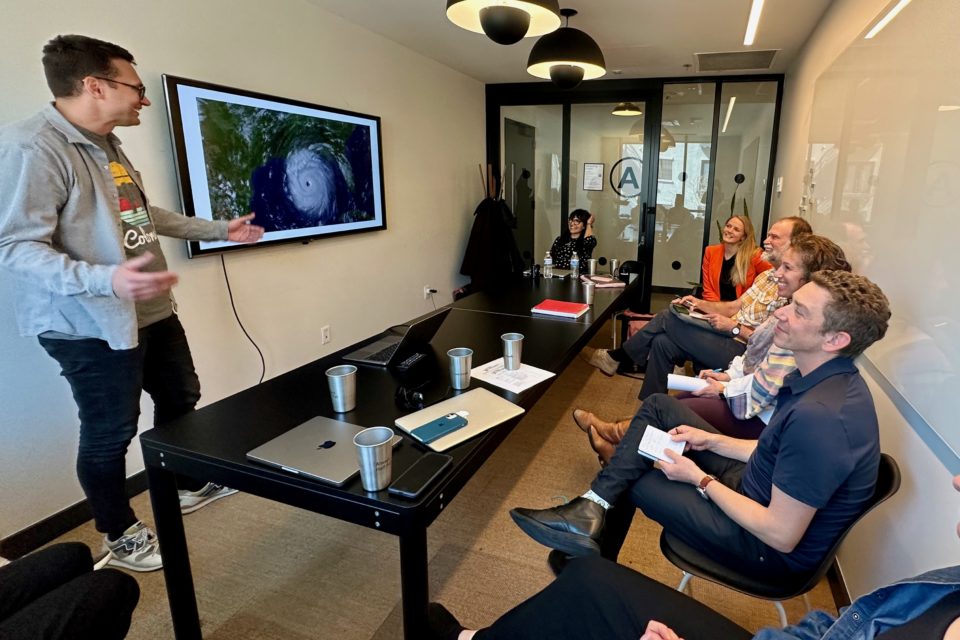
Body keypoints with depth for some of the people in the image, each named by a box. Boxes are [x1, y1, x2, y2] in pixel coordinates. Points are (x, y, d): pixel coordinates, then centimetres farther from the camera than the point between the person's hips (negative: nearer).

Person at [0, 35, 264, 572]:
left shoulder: (108, 146, 11)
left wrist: (220, 230, 23)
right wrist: (106, 279, -40)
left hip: (152, 313, 10)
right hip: (92, 327, -9)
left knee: (181, 400, 20)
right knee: (110, 435, 5)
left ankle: (189, 485, 43)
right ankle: (120, 535, 28)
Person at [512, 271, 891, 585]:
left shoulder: (818, 416, -34)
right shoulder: (829, 377, -3)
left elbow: (781, 536, -28)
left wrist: (701, 479, -17)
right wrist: (713, 441, 2)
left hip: (772, 551, -8)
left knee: (631, 480, 0)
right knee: (659, 406, 1)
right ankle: (593, 510, 0)